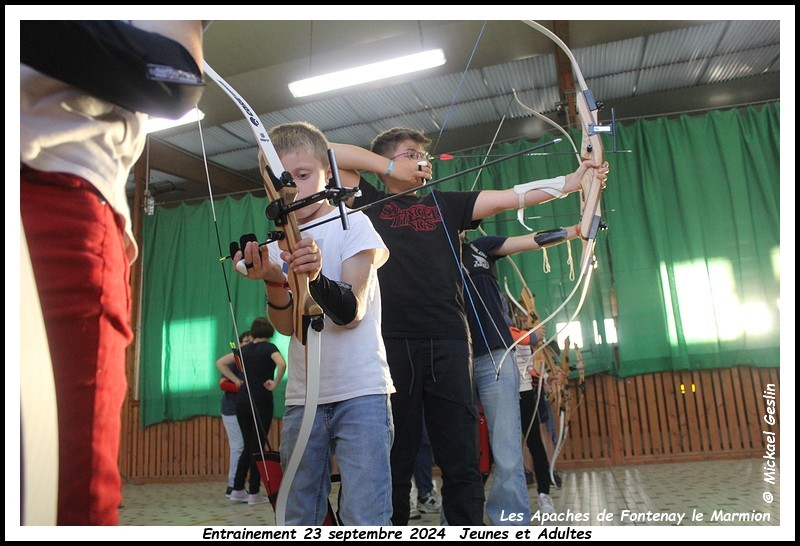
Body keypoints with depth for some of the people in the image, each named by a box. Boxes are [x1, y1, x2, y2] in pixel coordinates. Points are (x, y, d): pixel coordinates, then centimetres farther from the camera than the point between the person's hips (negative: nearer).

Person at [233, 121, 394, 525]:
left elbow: (351, 312, -12)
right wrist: (274, 281, -22)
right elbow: (286, 325, -2)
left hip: (360, 391, -4)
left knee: (364, 518, -7)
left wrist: (315, 276, -31)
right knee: (298, 518, 11)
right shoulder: (277, 242, 9)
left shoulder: (352, 224, -2)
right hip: (302, 397, 5)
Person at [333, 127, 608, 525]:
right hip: (390, 342, -2)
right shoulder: (370, 202, 13)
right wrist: (390, 168, 6)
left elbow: (511, 196, 11)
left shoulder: (445, 204, 20)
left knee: (461, 462, 3)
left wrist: (572, 180, 2)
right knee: (393, 462, 4)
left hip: (447, 342, 2)